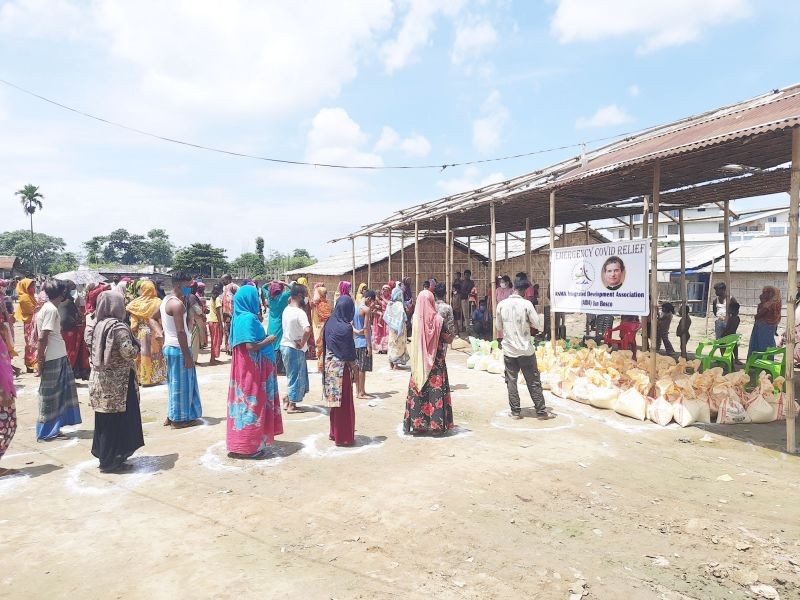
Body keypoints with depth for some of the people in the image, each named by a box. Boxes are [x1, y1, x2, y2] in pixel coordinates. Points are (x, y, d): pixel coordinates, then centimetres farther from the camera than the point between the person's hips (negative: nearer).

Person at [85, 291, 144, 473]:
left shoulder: (96, 325, 5)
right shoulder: (118, 327, -18)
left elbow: (92, 348, 14)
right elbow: (129, 353, -22)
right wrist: (136, 346, -2)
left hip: (100, 380, 8)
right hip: (118, 383, -8)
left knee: (104, 420, 17)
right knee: (119, 420, 3)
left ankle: (103, 455, 29)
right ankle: (113, 460, 10)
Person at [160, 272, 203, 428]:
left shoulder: (166, 300, 11)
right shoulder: (177, 304, -19)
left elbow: (163, 324, 17)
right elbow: (181, 332, -23)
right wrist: (188, 355, -21)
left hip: (169, 346, 10)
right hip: (178, 348, -10)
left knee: (175, 383, 18)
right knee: (181, 384, 1)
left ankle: (172, 416, 26)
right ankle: (180, 418, 10)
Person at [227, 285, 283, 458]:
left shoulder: (242, 317, 10)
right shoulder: (248, 318, -20)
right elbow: (251, 346, -27)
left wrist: (263, 338, 14)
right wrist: (269, 340, -11)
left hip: (246, 368, 10)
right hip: (251, 369, -10)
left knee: (247, 403, 16)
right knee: (251, 404, -2)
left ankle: (242, 443, 25)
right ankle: (247, 446, 6)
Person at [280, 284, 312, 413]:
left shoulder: (286, 310, 4)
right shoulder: (300, 313, -22)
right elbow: (307, 330, -37)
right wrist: (302, 344, -22)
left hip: (284, 345, 8)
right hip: (295, 349, -8)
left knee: (292, 375, 21)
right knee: (296, 376, 5)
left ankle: (287, 401, 26)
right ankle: (291, 406, 12)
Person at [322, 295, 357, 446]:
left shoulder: (330, 323, 0)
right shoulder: (345, 328, -20)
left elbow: (326, 345, 7)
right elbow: (349, 353, -14)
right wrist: (353, 367, -1)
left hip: (329, 366, 7)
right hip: (341, 368, -7)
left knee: (334, 400, 18)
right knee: (344, 402, 5)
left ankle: (334, 433, 30)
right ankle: (344, 437, 14)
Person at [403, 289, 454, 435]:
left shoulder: (415, 319, -8)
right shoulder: (438, 319, -13)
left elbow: (413, 339, 6)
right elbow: (448, 340, -5)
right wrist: (451, 336, 15)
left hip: (419, 363, 2)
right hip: (436, 363, -2)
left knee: (418, 391, 10)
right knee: (436, 392, 6)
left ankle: (417, 424, 16)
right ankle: (436, 425, 10)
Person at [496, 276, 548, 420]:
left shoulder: (501, 304, -4)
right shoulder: (526, 304, -13)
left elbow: (498, 327, 6)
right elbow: (538, 325, -8)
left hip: (508, 349, 2)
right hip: (525, 349, -2)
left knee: (511, 381, 10)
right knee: (533, 382, 8)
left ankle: (515, 412, 12)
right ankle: (541, 411, 15)